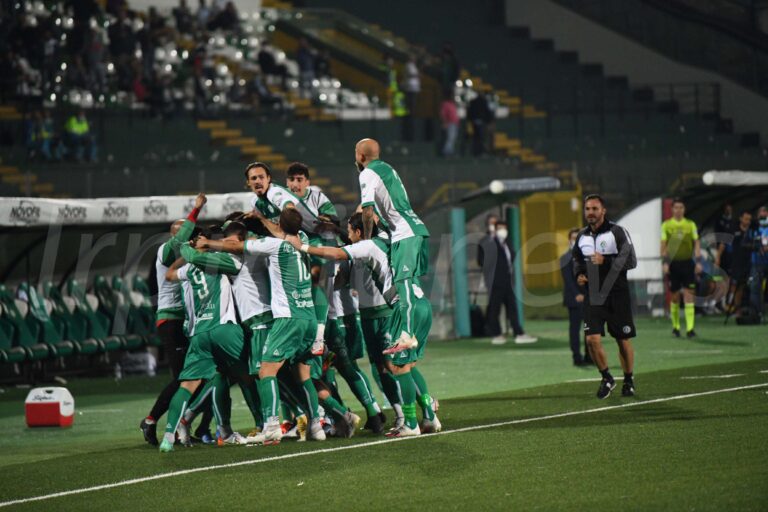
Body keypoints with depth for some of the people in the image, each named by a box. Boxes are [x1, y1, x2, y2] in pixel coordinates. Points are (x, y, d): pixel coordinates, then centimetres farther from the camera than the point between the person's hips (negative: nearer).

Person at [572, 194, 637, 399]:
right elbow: (577, 260, 26)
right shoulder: (582, 236, 10)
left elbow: (631, 261, -13)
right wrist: (579, 274, 6)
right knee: (592, 339, -9)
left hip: (617, 295, -4)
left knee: (624, 341, 5)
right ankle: (606, 378, 11)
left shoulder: (617, 232, -7)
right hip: (593, 296, 4)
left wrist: (606, 261, -23)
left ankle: (629, 381, 23)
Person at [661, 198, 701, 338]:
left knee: (689, 295, -7)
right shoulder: (666, 225, 4)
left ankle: (690, 328, -10)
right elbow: (663, 245, 3)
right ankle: (675, 326, 19)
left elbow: (696, 243, 6)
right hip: (673, 263, 0)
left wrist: (698, 262, -3)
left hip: (687, 262, 0)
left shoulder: (691, 224, 6)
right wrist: (665, 262, -6)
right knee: (674, 296, 5)